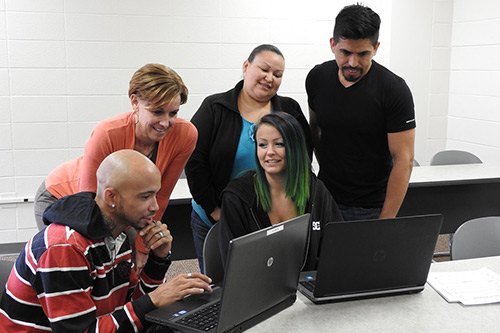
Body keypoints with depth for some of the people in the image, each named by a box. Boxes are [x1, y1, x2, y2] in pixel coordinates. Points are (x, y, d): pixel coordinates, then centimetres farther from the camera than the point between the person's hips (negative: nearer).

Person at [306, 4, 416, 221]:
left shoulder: (394, 90, -15)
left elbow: (403, 160, -15)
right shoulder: (317, 78, -2)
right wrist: (326, 166, 10)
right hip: (324, 199, 4)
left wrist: (386, 220, -18)